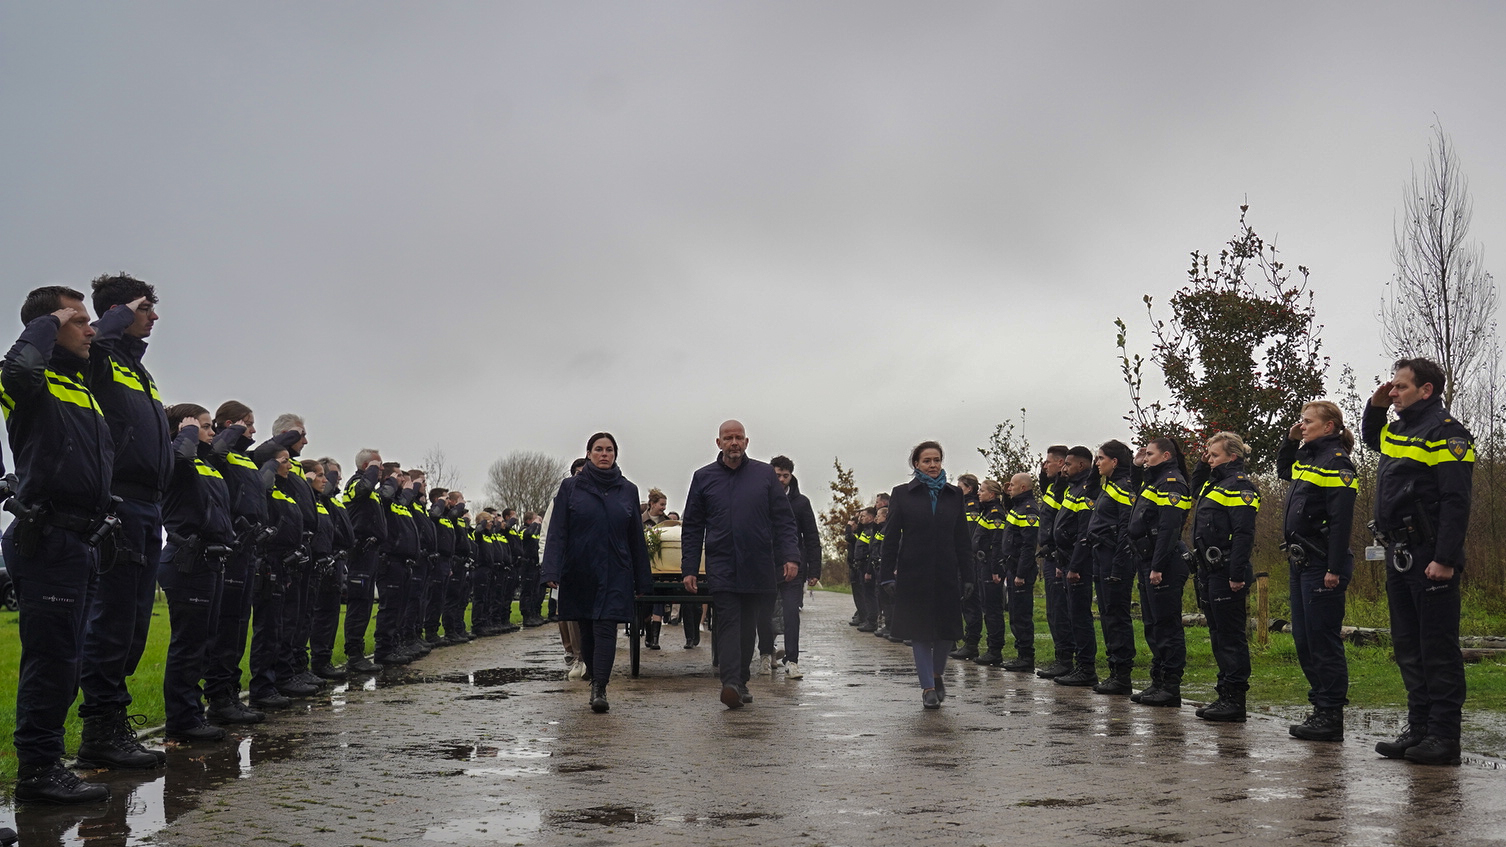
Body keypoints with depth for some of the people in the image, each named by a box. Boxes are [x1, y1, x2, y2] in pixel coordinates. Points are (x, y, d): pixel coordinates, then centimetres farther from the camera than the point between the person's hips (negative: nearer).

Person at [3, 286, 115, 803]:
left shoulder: (85, 387, 21)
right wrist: (46, 325, -16)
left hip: (79, 542, 9)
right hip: (47, 539, -9)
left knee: (61, 659, 14)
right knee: (53, 656, -9)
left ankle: (42, 764, 22)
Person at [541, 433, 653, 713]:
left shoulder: (628, 490, 8)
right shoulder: (570, 488, 3)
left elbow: (636, 539, 10)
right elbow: (557, 532, -2)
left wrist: (642, 581, 9)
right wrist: (551, 571, -14)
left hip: (615, 574, 0)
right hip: (579, 572, 1)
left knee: (605, 628, -11)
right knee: (587, 631, 9)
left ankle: (599, 690, -15)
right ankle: (597, 682, 26)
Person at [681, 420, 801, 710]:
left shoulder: (765, 474, 7)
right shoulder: (704, 477, 7)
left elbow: (784, 520, 5)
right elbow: (692, 528, 9)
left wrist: (790, 556, -7)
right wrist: (689, 568, 2)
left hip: (757, 567, 1)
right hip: (721, 568, -1)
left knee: (748, 628, 9)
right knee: (727, 624, -12)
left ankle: (740, 680, 21)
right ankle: (730, 683, -23)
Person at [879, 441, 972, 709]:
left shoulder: (954, 495, 9)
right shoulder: (902, 494, 3)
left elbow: (962, 539, 10)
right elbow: (891, 537, 1)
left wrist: (967, 576, 4)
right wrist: (887, 575, -5)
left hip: (946, 574, 2)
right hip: (914, 574, -2)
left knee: (947, 628, 4)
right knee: (920, 630, -1)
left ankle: (937, 674, 29)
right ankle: (928, 687, 7)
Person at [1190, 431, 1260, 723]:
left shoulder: (1239, 486, -12)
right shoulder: (1214, 482, 17)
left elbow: (1244, 533, -19)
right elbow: (1194, 488, 40)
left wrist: (1237, 574, -23)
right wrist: (1203, 464, 21)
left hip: (1227, 574, -10)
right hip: (1209, 572, 10)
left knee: (1231, 636, -6)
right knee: (1217, 635, 13)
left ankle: (1235, 700, -2)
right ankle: (1225, 694, 19)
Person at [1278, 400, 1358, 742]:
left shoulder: (1336, 463, -12)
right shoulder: (1307, 458, 15)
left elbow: (1341, 521, -18)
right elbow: (1282, 470, 38)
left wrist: (1334, 569, -22)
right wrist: (1291, 441, 19)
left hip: (1322, 565, -10)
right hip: (1301, 562, 10)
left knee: (1323, 640, -6)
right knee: (1303, 638, 12)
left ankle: (1331, 717, 0)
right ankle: (1322, 706, 20)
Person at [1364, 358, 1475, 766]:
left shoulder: (1446, 432, -10)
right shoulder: (1398, 431, 17)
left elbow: (1456, 501, -17)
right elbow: (1370, 437, 42)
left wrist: (1445, 559, -23)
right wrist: (1375, 406, 20)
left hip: (1430, 559, -9)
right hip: (1399, 556, 9)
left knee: (1438, 649, -5)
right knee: (1408, 647, 12)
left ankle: (1444, 737, -1)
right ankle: (1419, 729, 18)